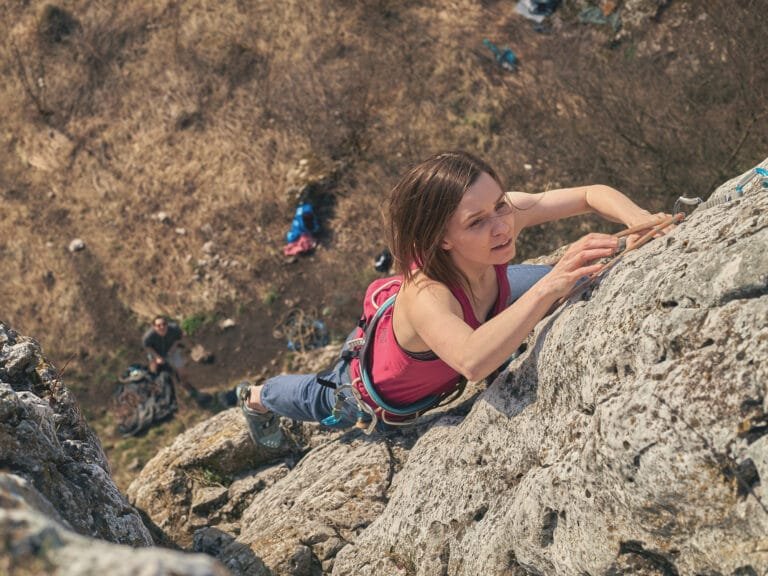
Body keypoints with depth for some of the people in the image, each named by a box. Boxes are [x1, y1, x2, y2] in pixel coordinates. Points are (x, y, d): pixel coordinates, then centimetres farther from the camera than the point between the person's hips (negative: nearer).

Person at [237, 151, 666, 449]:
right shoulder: (425, 295, -52)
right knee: (321, 403, 30)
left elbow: (594, 194, -28)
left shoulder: (502, 215, -36)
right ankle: (257, 397, 62)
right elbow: (473, 362, -70)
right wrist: (548, 287, -73)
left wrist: (644, 222, -48)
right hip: (382, 393, -4)